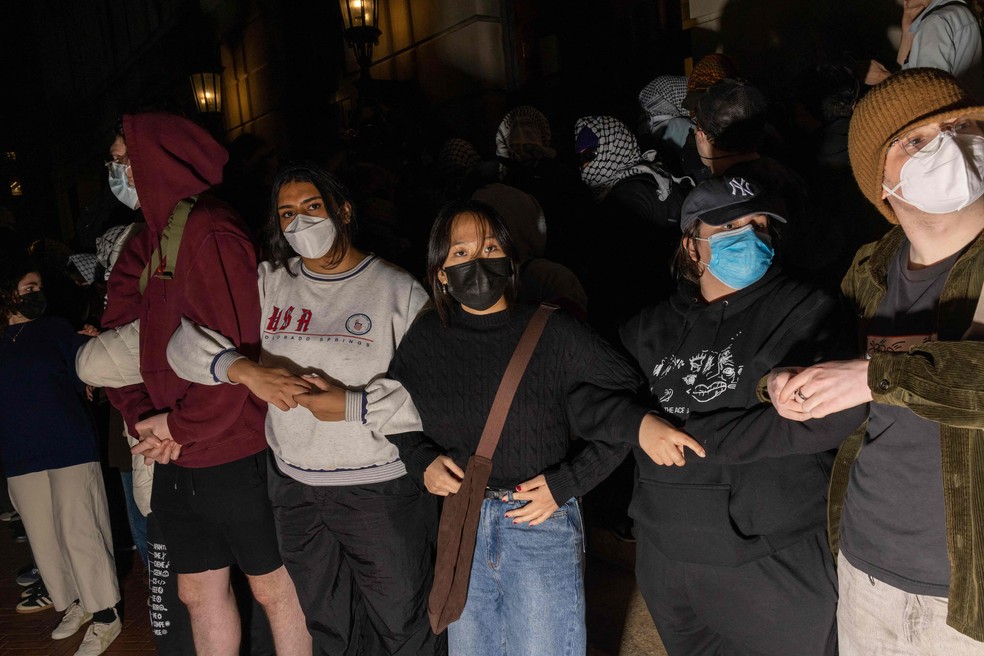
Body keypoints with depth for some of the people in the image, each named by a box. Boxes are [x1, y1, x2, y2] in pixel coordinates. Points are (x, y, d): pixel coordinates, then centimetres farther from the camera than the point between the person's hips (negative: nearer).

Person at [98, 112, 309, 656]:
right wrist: (141, 416, -4)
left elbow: (237, 351, -21)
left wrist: (181, 424, -13)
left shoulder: (210, 234, -15)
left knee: (274, 588, 7)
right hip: (174, 458, 9)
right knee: (198, 591, 18)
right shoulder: (140, 248, 14)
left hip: (236, 453, -8)